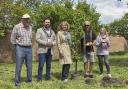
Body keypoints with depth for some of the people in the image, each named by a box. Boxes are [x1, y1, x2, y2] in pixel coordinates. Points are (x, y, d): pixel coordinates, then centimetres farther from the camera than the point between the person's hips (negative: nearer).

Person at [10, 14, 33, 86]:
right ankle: (17, 82, 10)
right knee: (19, 66, -1)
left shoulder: (30, 27, 8)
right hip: (20, 49, -4)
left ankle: (29, 80, 20)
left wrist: (29, 46, 13)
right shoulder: (17, 27, -7)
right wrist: (17, 47, 1)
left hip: (29, 49, 5)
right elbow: (13, 39, -1)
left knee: (29, 66, 8)